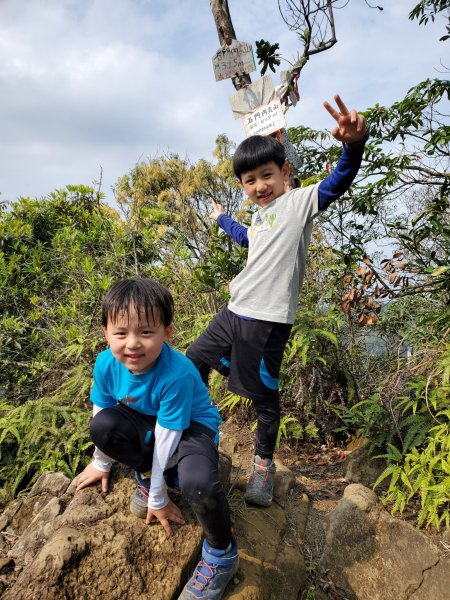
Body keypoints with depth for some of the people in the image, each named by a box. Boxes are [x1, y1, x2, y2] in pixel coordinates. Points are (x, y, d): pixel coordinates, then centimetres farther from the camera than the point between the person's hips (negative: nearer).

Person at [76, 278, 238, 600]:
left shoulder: (177, 373, -35)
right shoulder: (106, 363, -19)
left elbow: (167, 436, -26)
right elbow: (101, 413, -2)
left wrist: (158, 498, -14)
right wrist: (102, 463, 12)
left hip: (191, 428, -5)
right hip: (146, 424, 5)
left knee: (197, 483, -36)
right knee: (103, 426, -25)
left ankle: (222, 556, -4)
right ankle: (145, 475, 5)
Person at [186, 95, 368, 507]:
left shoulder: (299, 202, -7)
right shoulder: (259, 215, 17)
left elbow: (337, 184, -25)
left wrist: (354, 144, -45)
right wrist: (222, 218, 53)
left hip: (267, 321, -8)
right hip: (235, 312, 9)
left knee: (264, 395, 4)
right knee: (195, 358, 18)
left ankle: (264, 463, 28)